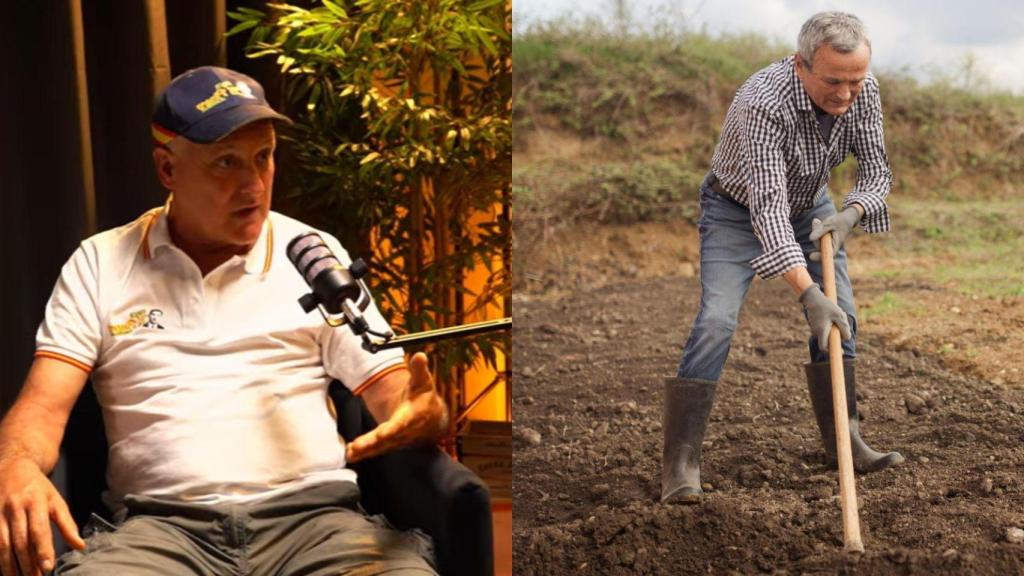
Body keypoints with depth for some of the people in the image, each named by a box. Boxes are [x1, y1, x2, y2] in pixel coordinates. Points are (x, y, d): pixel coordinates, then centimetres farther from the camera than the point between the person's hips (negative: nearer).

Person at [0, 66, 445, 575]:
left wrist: (424, 415, -16)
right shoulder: (100, 263, 12)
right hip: (161, 524, 0)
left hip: (312, 515, 1)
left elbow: (393, 393, 9)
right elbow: (44, 405, 4)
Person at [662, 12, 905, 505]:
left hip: (809, 205, 6)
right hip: (737, 210, -6)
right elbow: (767, 205, -45)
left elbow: (876, 169, -9)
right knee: (717, 321, -19)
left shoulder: (862, 91, -19)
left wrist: (849, 214, -31)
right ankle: (680, 460, -17)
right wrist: (808, 293, -52)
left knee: (840, 315, 0)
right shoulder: (763, 103, -39)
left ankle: (843, 440, 14)